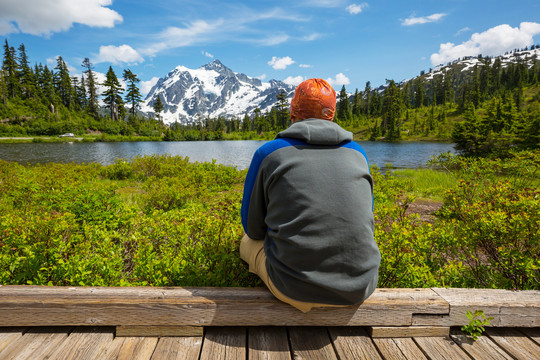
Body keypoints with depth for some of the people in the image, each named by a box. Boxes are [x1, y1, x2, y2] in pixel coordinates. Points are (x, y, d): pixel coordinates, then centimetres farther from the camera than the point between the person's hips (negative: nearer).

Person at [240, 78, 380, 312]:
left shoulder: (269, 153, -4)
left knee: (248, 241, 25)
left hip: (295, 288, -3)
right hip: (359, 288, 4)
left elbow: (253, 227, 5)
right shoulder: (357, 153, 6)